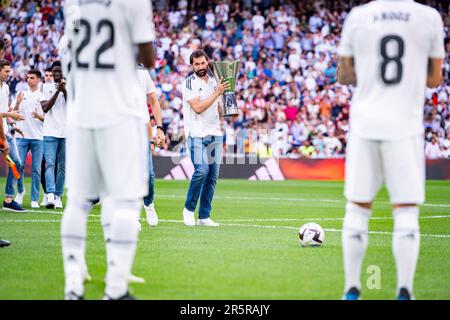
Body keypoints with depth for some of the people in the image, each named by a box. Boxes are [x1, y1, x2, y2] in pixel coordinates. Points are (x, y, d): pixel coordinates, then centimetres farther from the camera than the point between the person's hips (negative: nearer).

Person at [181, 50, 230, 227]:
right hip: (197, 134, -6)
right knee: (202, 170, -21)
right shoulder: (189, 83, -6)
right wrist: (217, 93, -17)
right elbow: (198, 108, -16)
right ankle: (189, 209, -1)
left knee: (213, 176, 2)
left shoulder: (214, 81, 15)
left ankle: (204, 216, 8)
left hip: (214, 133, 6)